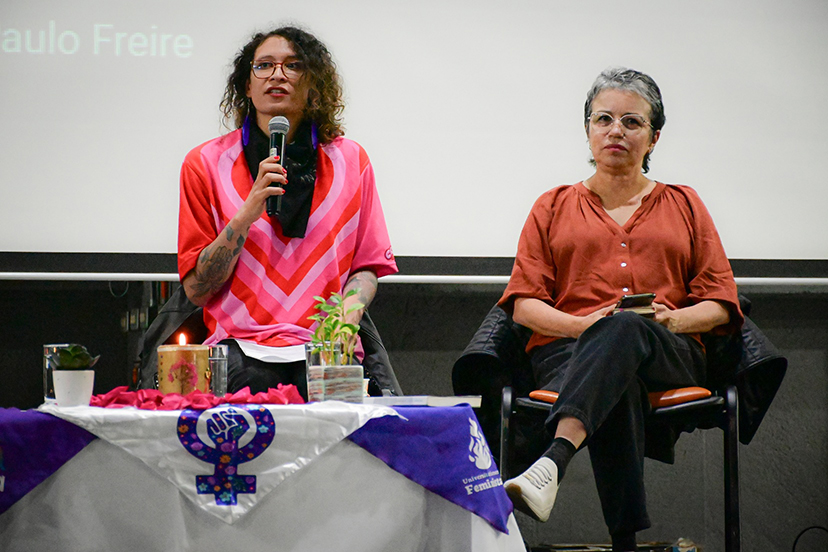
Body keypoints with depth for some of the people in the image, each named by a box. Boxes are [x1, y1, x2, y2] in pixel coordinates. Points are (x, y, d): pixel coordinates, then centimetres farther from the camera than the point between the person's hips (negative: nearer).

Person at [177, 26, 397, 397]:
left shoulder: (350, 161, 13)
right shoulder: (207, 164, 7)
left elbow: (367, 266, 15)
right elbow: (197, 290, 2)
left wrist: (349, 309, -8)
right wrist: (247, 214, -11)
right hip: (242, 352, -1)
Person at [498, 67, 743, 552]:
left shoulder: (684, 205, 22)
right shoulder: (554, 207, 21)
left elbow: (721, 304, 14)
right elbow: (523, 303, 11)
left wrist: (671, 319, -9)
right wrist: (582, 324, -10)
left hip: (669, 355, 0)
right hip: (568, 347, 0)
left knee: (626, 329, -39)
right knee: (618, 388, -39)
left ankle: (554, 462, -59)